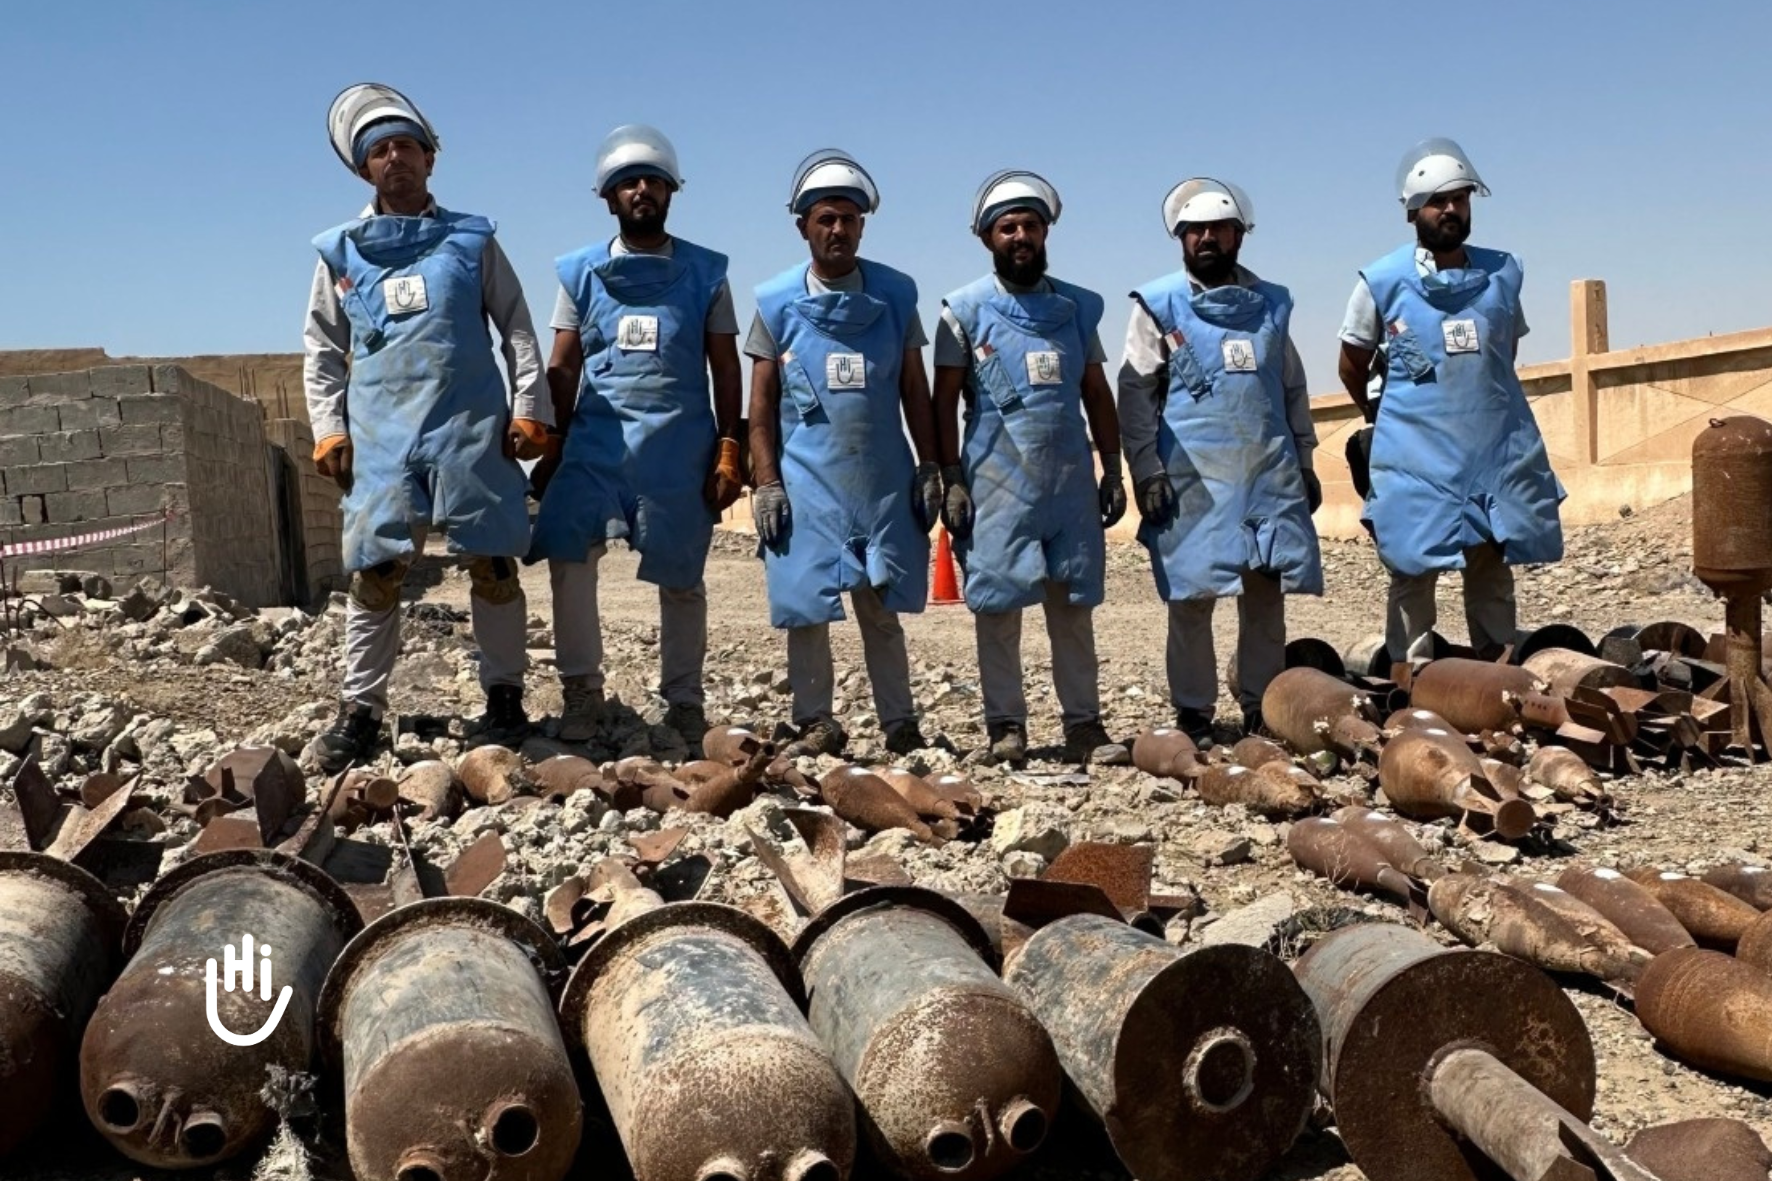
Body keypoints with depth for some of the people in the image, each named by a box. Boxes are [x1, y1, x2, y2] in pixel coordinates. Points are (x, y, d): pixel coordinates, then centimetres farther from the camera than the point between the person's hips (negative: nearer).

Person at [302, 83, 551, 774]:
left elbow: (517, 330, 10)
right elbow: (321, 350, 14)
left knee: (493, 565, 1)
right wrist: (328, 429, 4)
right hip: (381, 437, 1)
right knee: (374, 572, -1)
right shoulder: (341, 252, 12)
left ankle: (504, 697, 14)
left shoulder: (471, 240, 10)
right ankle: (360, 709, 8)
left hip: (472, 430, -1)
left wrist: (528, 409, 0)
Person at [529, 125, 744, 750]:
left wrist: (728, 452, -1)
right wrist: (548, 450, 5)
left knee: (681, 580, 5)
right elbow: (561, 370, 9)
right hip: (595, 442, 1)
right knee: (568, 559, -12)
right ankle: (581, 690, 1)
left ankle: (684, 702, 17)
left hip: (680, 449, -1)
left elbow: (726, 372, 6)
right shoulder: (580, 272, 8)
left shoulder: (705, 273, 6)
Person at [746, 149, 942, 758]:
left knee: (882, 609, 7)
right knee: (805, 608, 2)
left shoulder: (896, 294, 5)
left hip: (884, 481, 1)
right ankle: (817, 724, 14)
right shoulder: (776, 301, 2)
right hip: (807, 480, 0)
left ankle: (900, 722, 15)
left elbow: (915, 390, 9)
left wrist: (930, 467, 5)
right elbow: (761, 404, 3)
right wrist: (765, 482, -4)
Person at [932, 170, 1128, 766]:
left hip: (1071, 480, 3)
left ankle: (1084, 725, 11)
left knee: (1074, 606, 5)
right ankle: (1006, 726, 9)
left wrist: (1113, 470, 10)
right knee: (998, 605, 0)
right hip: (996, 484, -3)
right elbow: (944, 401, 0)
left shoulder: (1078, 307, 12)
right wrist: (951, 480, -7)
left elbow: (1097, 395, 15)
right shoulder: (965, 309, 2)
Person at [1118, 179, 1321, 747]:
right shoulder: (1158, 305, 3)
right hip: (1193, 478, -3)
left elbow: (1294, 389, 19)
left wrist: (1305, 462, 14)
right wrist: (1146, 471, -9)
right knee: (1192, 598, -1)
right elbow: (1136, 394, -1)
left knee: (1267, 594, 5)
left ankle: (1262, 707, 15)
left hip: (1270, 472, 4)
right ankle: (1193, 711, 9)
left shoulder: (1271, 303, 15)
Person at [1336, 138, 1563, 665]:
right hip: (1416, 458, -3)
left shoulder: (1502, 271, 6)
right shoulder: (1383, 281, -4)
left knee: (1494, 575, 9)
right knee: (1412, 576, 0)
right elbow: (1353, 367, 8)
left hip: (1498, 451, 3)